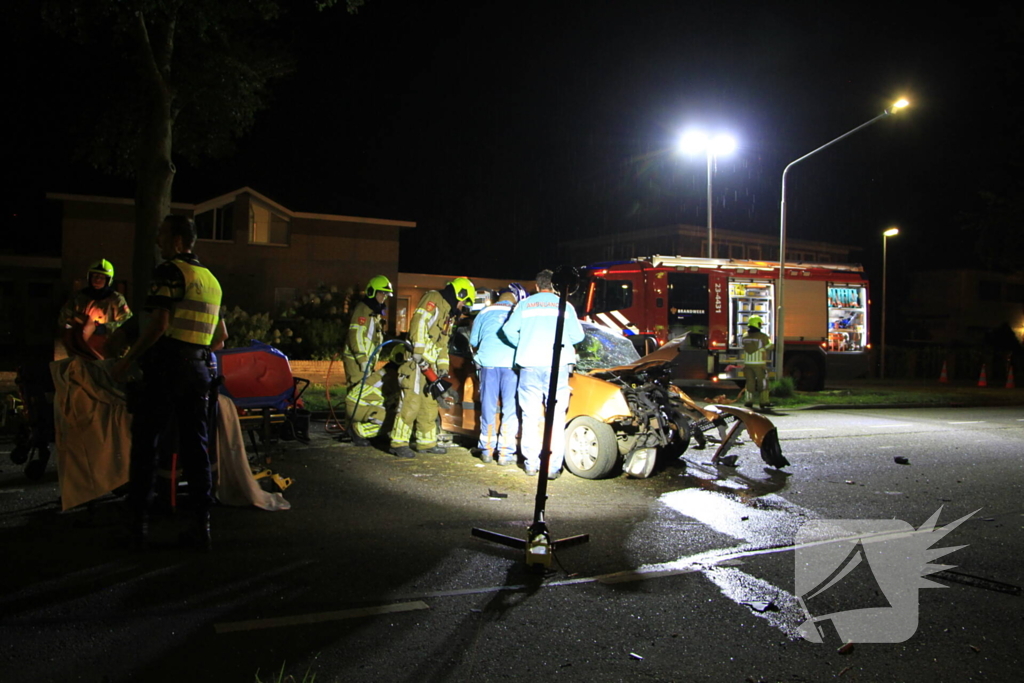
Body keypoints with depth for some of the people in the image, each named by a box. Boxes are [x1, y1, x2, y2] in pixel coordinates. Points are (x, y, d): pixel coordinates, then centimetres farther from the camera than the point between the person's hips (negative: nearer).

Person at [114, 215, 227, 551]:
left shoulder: (170, 271, -7)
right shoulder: (211, 279, 16)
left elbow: (159, 324, -17)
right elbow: (221, 335, 19)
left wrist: (128, 360, -10)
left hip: (166, 367, -7)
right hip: (199, 369, 7)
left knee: (146, 444, 3)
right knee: (196, 447, 8)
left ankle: (139, 522, 7)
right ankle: (202, 524, 8)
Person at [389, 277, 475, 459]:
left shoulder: (448, 313, 23)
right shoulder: (433, 299, -6)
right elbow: (419, 323, -20)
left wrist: (443, 367, 13)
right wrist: (420, 354, -25)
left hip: (429, 364, 10)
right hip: (416, 361, -10)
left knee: (430, 405, 13)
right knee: (411, 403, -11)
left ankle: (426, 442, 21)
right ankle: (399, 443, -7)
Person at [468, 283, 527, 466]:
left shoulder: (485, 313, 18)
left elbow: (473, 342, 23)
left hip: (488, 362, 2)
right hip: (512, 364, -2)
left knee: (488, 408, 10)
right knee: (510, 409, 3)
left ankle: (487, 450, 16)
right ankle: (506, 453, 3)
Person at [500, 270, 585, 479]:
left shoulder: (524, 305, 11)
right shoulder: (564, 306, 9)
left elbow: (508, 329, 2)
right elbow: (577, 335, 6)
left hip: (530, 364, 1)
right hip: (557, 363, -1)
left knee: (530, 416, 9)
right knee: (556, 417, 2)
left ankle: (531, 463, 10)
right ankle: (553, 467, -1)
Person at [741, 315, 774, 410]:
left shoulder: (745, 336, 4)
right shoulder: (762, 336, -11)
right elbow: (770, 347, 1)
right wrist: (770, 340, 23)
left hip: (747, 363, 4)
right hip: (759, 363, -4)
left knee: (750, 382, 11)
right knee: (762, 383, 6)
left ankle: (748, 401, 8)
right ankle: (763, 401, 7)